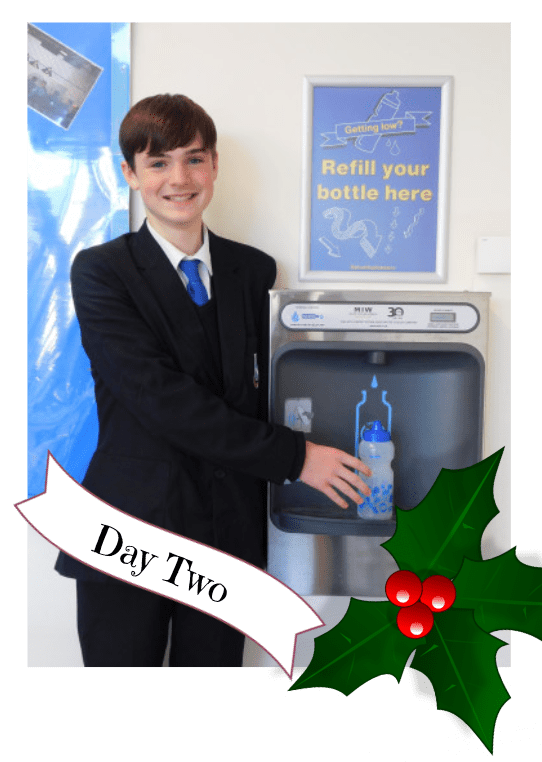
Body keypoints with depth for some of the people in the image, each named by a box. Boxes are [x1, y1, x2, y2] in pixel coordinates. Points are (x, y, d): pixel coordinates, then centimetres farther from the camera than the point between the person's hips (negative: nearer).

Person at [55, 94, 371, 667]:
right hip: (129, 534, -2)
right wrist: (293, 455, -17)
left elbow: (260, 386, 8)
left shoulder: (255, 270, 7)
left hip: (229, 532, 3)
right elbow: (160, 398, -16)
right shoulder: (100, 271, -5)